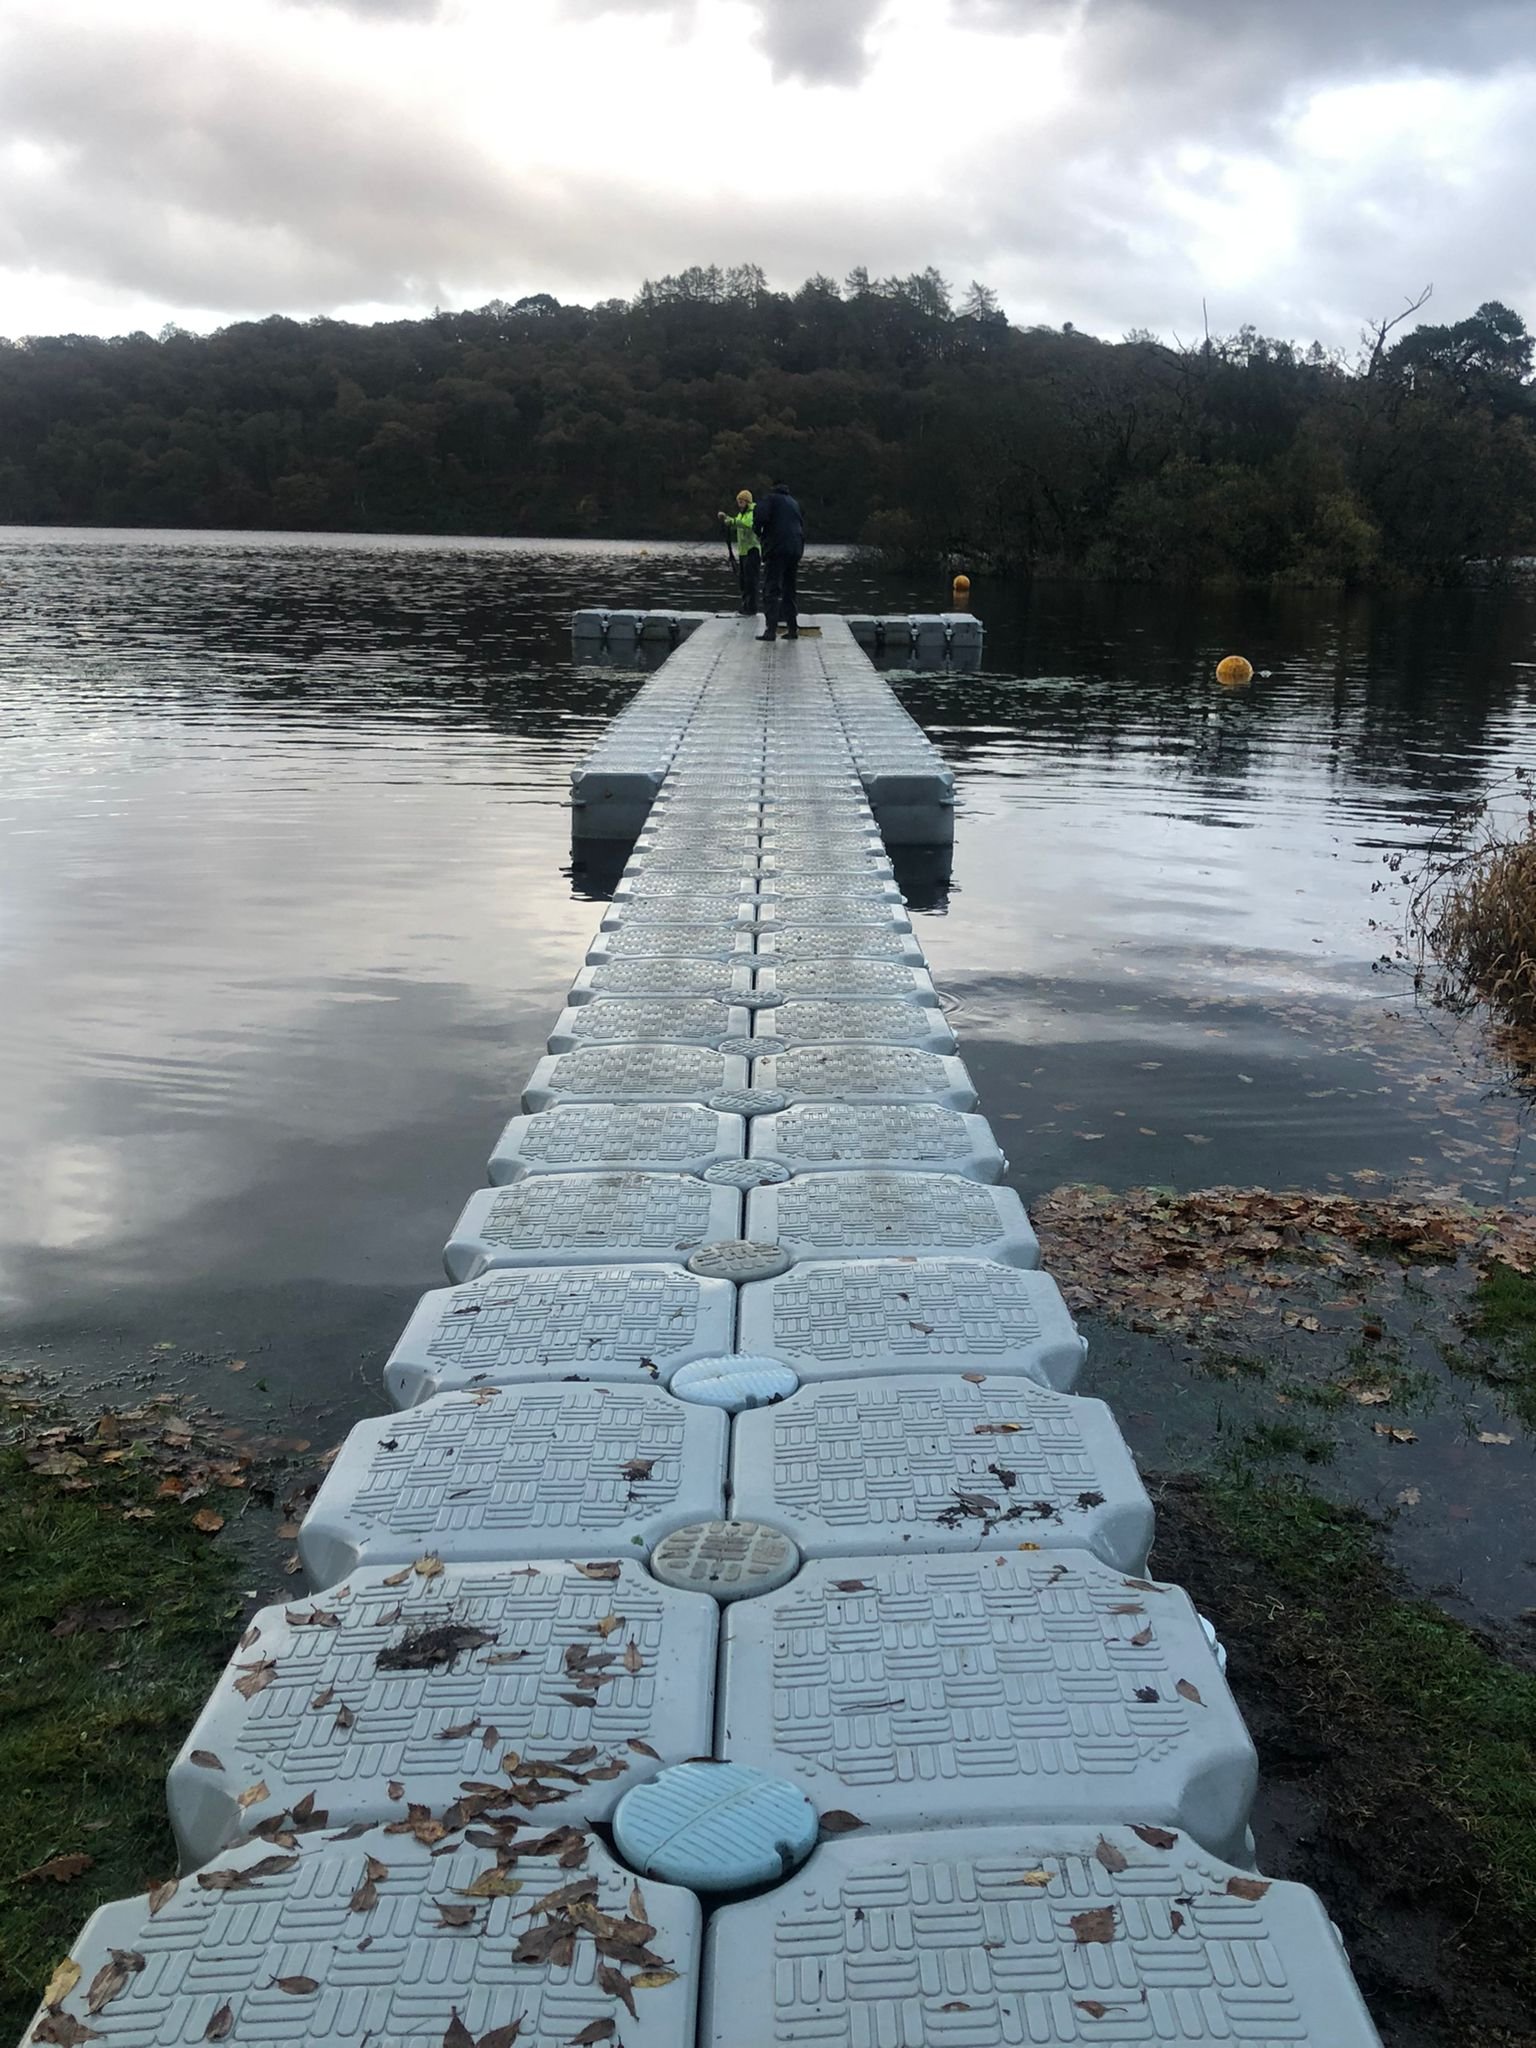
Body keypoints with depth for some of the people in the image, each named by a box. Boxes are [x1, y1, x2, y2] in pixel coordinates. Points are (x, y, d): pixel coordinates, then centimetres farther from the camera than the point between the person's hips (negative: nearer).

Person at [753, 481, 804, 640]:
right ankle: (793, 629, 13)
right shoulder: (795, 504, 23)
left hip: (776, 549, -6)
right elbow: (802, 528, 24)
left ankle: (771, 630, -15)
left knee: (771, 591, -7)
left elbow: (760, 517, -13)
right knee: (789, 590, 15)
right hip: (795, 551, 6)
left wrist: (759, 533, 5)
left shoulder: (771, 498, 3)